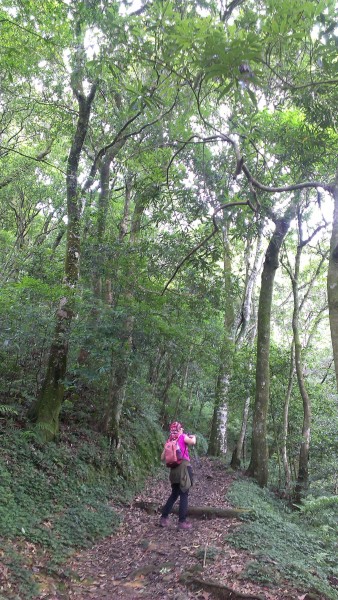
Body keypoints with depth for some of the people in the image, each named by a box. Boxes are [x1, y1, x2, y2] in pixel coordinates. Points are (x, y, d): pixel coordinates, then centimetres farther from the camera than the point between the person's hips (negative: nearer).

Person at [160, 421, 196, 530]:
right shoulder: (183, 437, -2)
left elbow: (162, 458, 12)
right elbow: (193, 442, -21)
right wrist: (193, 437, 1)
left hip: (174, 470, 6)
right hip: (184, 468, -6)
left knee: (174, 494, 18)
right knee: (184, 495, 1)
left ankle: (164, 518, 18)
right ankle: (182, 522, 1)